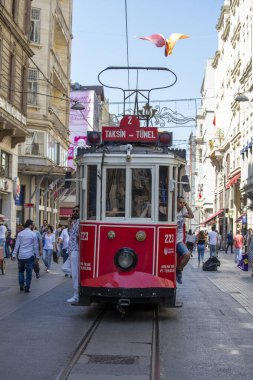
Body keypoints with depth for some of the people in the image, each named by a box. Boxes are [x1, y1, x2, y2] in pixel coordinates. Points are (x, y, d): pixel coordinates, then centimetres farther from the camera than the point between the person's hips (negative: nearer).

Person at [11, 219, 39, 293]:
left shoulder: (20, 234, 1)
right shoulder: (33, 234, -5)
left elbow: (17, 245, 0)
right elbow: (36, 246, -1)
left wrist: (14, 254, 4)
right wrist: (37, 255, 8)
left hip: (21, 255, 2)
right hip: (30, 256, -2)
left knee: (21, 271, 20)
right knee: (29, 272, 6)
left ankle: (21, 285, 7)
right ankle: (27, 288, 6)